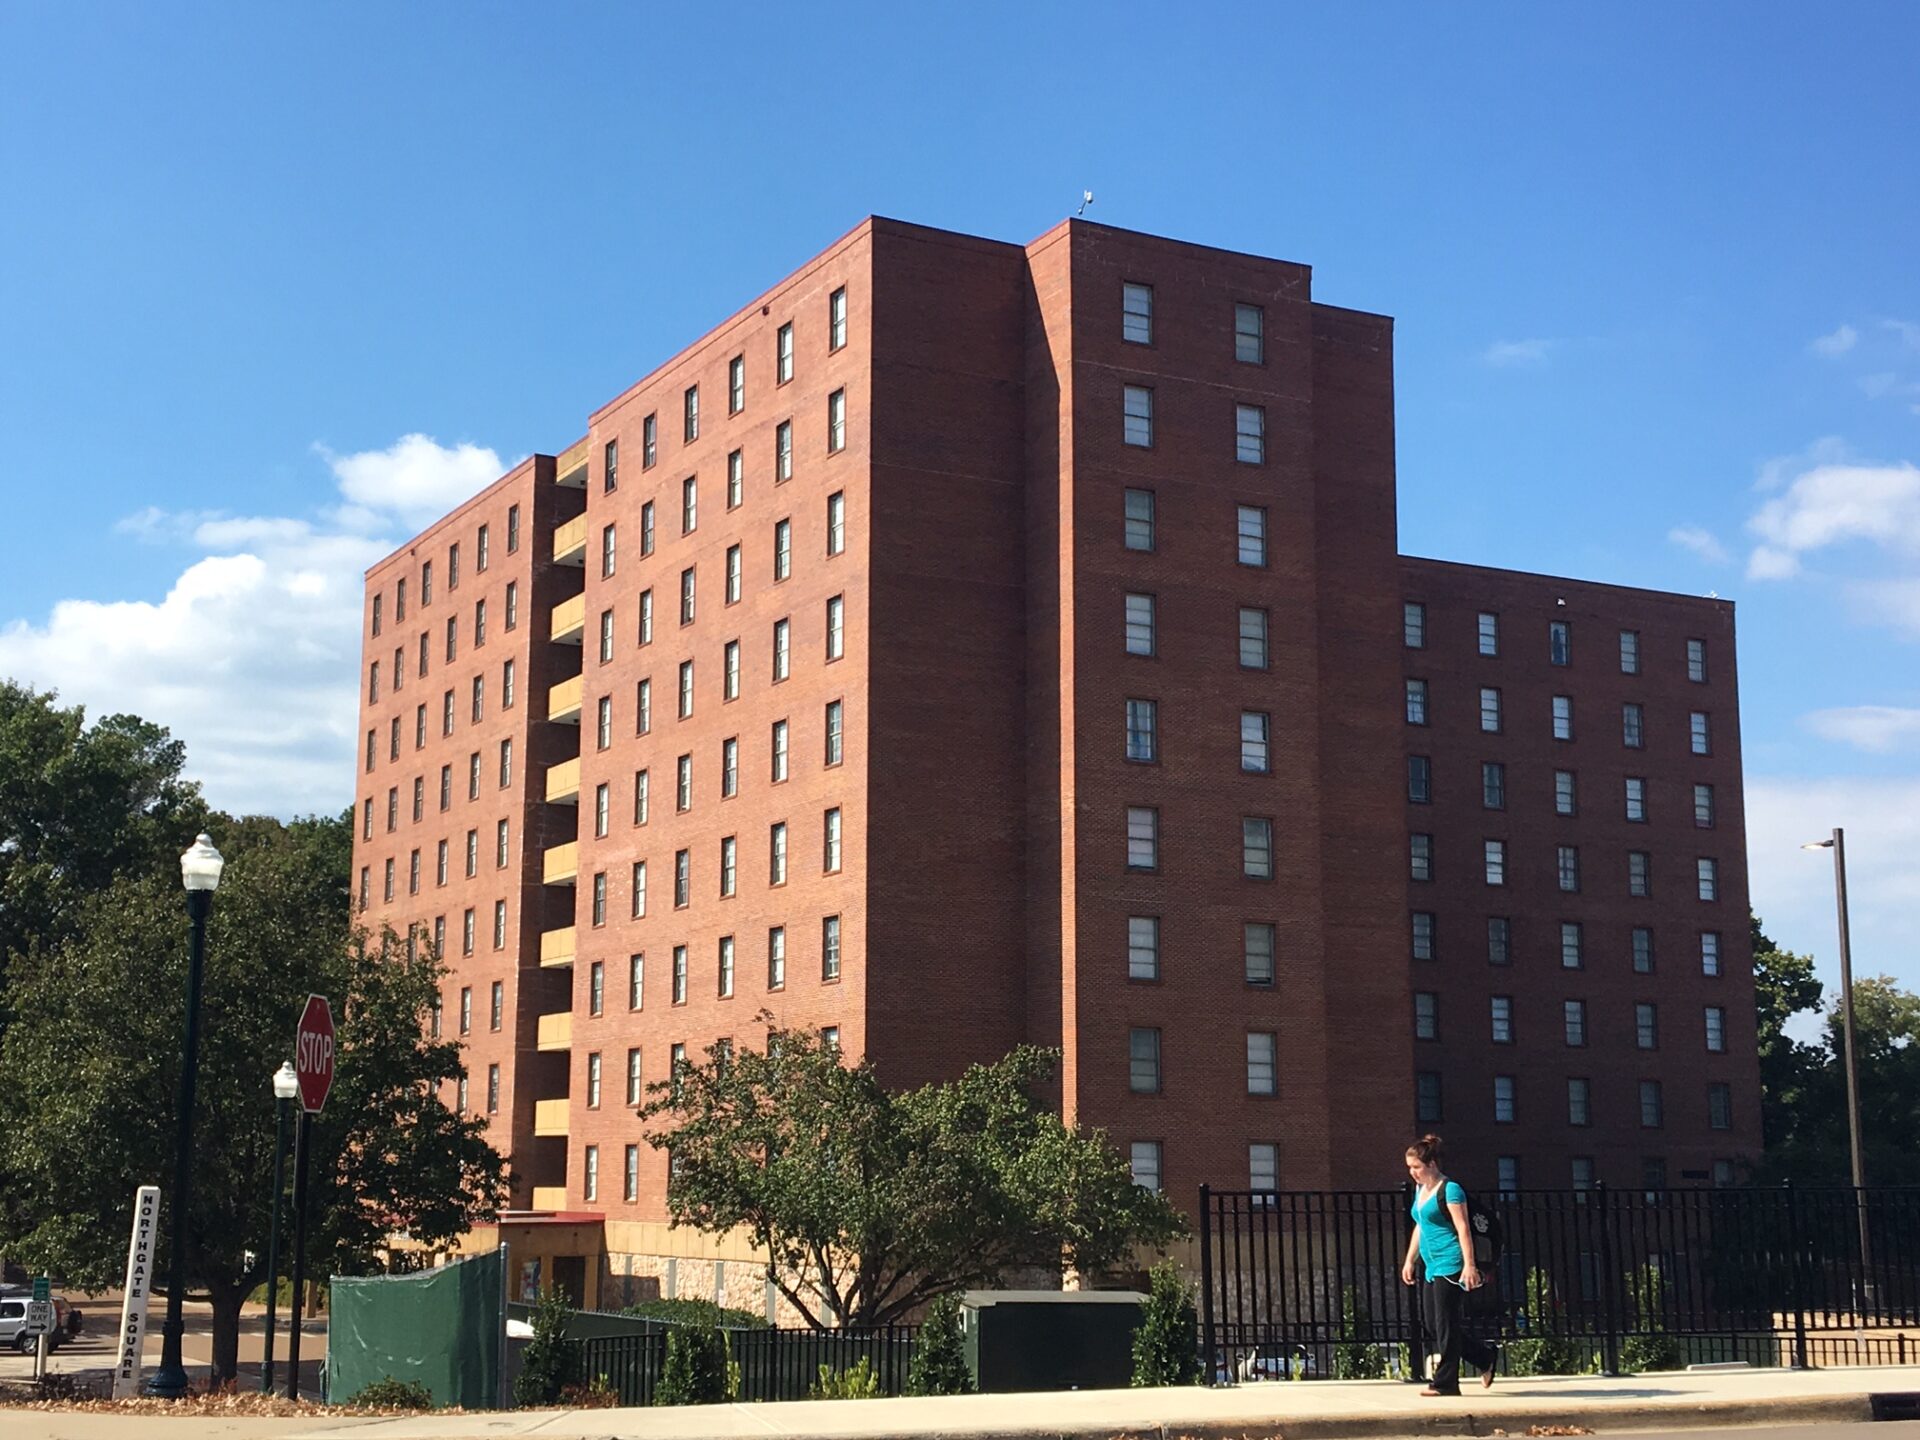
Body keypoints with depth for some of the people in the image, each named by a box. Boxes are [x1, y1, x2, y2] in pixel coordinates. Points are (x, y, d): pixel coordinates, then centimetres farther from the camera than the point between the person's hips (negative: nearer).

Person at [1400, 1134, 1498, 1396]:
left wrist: (1469, 1265, -21)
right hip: (1433, 1268, 9)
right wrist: (1409, 1261, 21)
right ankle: (1486, 1358, 22)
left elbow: (1463, 1229, -15)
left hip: (1450, 1266, -9)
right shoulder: (1420, 1189, 14)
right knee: (1433, 1327, 10)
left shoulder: (1449, 1190, -12)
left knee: (1446, 1326, -5)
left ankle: (1445, 1383, 3)